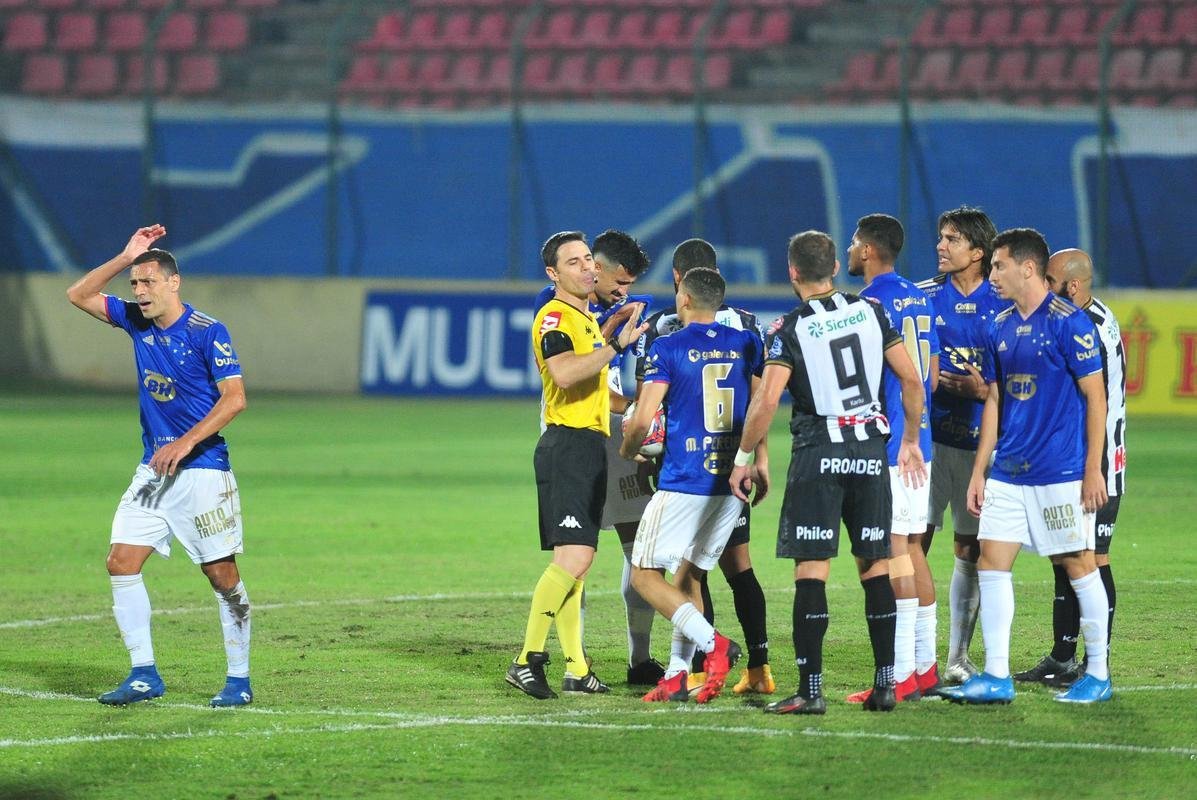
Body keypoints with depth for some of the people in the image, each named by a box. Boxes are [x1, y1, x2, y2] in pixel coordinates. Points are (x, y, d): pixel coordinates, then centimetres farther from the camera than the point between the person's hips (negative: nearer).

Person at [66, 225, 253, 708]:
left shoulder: (207, 332, -11)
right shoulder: (136, 320, 7)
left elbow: (235, 398, -15)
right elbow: (78, 295, 11)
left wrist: (185, 443, -21)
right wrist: (125, 257, 0)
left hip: (203, 468, -6)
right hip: (153, 468, 6)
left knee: (222, 574, -2)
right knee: (121, 563, -3)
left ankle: (239, 680, 6)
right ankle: (144, 675, 2)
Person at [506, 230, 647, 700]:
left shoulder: (587, 317, 21)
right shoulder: (554, 317, -10)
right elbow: (564, 373, -29)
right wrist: (616, 346, -30)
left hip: (591, 446, 10)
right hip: (567, 445, -10)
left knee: (575, 563, 10)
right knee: (574, 556, -19)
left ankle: (576, 670, 12)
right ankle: (527, 660, -20)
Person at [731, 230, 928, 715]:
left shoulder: (789, 330, -6)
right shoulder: (870, 311, 6)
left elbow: (766, 400, -15)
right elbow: (911, 379, 6)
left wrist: (742, 458, -3)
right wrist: (910, 441, 18)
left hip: (819, 452, -4)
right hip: (871, 449, 4)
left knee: (811, 569, -3)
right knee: (875, 566, 10)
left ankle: (811, 689, -8)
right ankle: (885, 684, 9)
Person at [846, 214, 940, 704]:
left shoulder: (871, 303, -13)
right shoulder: (919, 299, 13)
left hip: (885, 446, -9)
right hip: (918, 441, 9)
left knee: (893, 552, -9)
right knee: (912, 550, 14)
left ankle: (900, 674, -10)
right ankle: (925, 666, 17)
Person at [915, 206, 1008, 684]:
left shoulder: (1002, 305, 3)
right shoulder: (923, 297, 5)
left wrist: (984, 390, -13)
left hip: (980, 441, 0)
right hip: (928, 435, 0)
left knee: (970, 550, 6)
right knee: (913, 542, -8)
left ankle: (959, 657, 15)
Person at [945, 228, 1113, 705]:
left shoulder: (1069, 323, -10)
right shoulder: (999, 328, 10)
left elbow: (1095, 397, -9)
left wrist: (1093, 470, -12)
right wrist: (979, 472, 12)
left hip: (1062, 473, -7)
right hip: (1008, 471, 7)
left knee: (1078, 564, 1)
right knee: (991, 561, 0)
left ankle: (1098, 675, 11)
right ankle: (996, 677, 3)